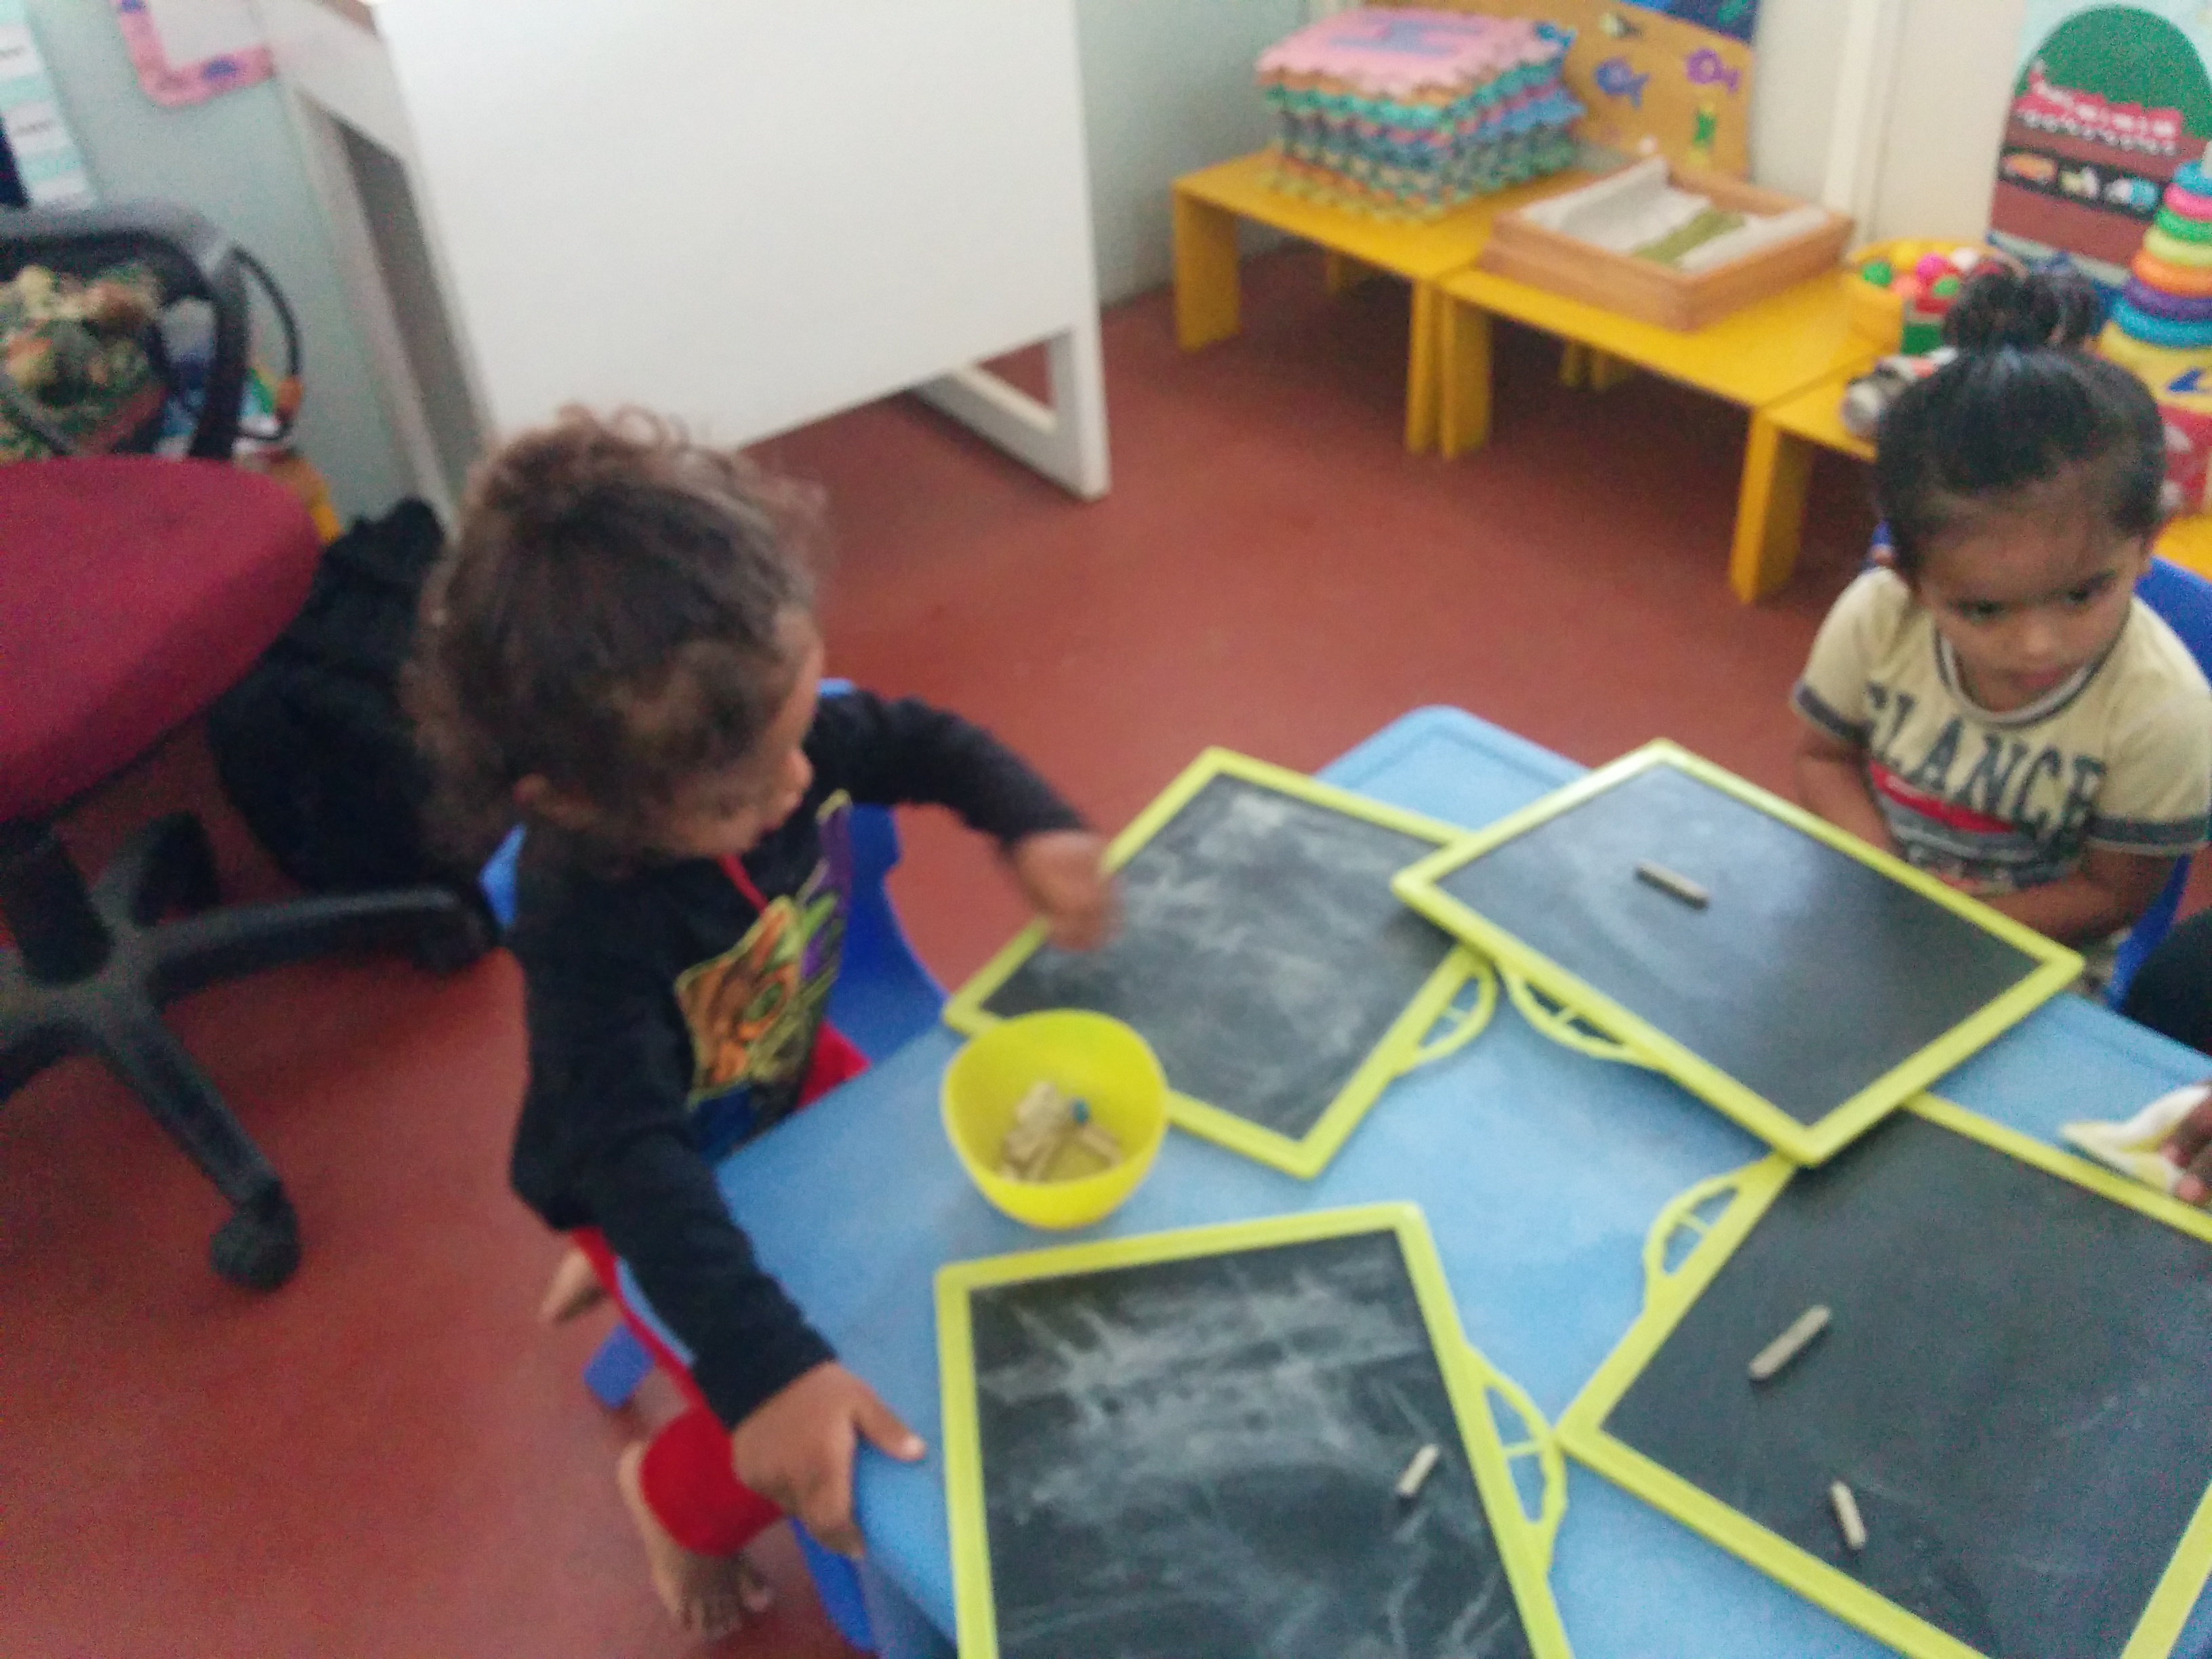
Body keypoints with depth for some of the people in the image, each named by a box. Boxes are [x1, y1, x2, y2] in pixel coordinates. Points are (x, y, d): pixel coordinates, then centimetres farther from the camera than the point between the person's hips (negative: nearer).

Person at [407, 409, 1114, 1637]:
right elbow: (636, 1163, -47)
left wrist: (1034, 828, -27)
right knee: (784, 1444, -12)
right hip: (658, 1179, -6)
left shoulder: (767, 733, -25)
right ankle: (676, 1498, 26)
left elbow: (929, 742, -7)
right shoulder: (588, 929, -42)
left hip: (791, 1080, 6)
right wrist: (768, 1374, -58)